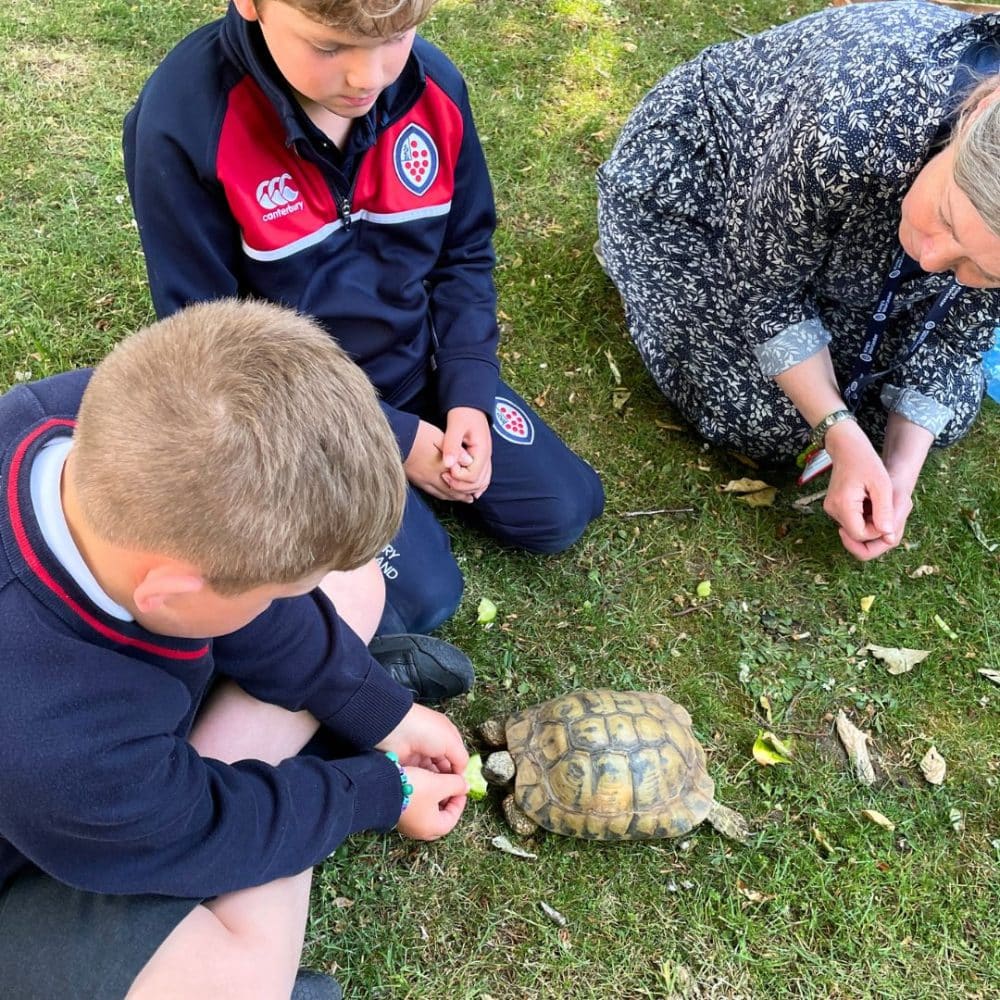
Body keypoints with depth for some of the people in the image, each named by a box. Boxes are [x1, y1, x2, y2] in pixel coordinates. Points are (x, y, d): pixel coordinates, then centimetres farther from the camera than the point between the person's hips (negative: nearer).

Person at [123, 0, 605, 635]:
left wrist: (468, 391, -12)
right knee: (422, 597, -11)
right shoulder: (183, 124, -27)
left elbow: (465, 255, 2)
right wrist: (390, 437, -19)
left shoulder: (433, 83, -12)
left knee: (563, 512, 3)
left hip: (421, 370, 5)